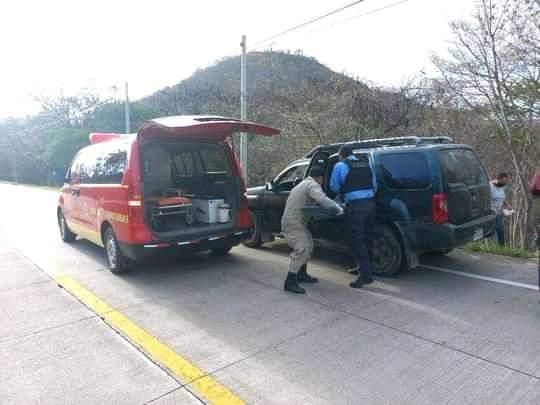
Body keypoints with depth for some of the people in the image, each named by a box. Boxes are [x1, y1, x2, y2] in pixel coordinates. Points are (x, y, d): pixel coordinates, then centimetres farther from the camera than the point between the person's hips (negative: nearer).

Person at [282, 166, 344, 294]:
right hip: (293, 222, -11)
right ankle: (290, 282, -19)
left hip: (297, 221, 11)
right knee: (301, 249, -18)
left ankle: (302, 275, 27)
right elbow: (323, 200, -29)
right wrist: (339, 209, -21)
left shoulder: (305, 183, 21)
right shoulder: (313, 185, -11)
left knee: (308, 245, 18)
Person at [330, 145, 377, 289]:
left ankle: (366, 275, -2)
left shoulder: (340, 166, 0)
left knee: (357, 241, -1)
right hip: (370, 202, 7)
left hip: (355, 205, -6)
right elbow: (374, 184, 18)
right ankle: (362, 267, 32)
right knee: (365, 238, 17)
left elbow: (334, 187, 5)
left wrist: (343, 192, 25)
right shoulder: (367, 162, 15)